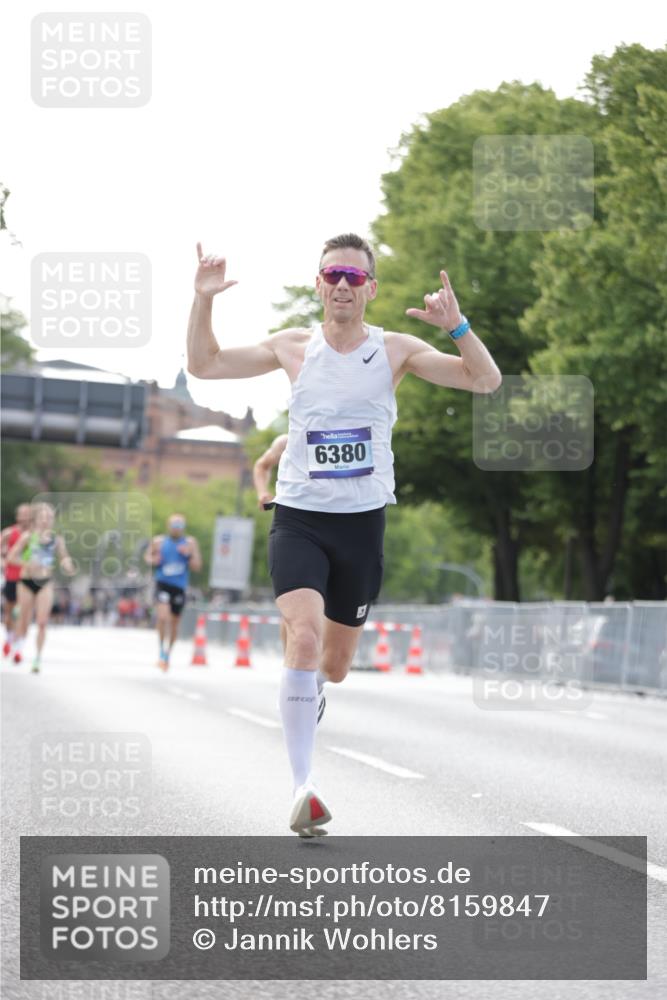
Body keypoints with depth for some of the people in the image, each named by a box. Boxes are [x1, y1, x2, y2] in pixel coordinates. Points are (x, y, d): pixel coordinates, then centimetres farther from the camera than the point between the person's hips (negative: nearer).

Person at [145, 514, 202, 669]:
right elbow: (148, 556, 15)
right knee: (163, 616, -24)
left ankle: (167, 653, 32)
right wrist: (152, 560, -8)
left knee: (174, 622, 12)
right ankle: (162, 651, -11)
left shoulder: (190, 543, 2)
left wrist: (189, 555, -16)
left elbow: (197, 567, 1)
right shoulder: (158, 542, 1)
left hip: (180, 587, 2)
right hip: (162, 584, -2)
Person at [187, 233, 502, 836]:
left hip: (363, 521, 1)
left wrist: (457, 327, -24)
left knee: (333, 667, 12)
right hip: (298, 519, -1)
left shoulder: (394, 350, 0)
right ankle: (303, 786, -26)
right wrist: (204, 301, -6)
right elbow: (204, 365, 9)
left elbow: (487, 381, -7)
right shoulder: (294, 348, 2)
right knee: (304, 636, -25)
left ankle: (308, 699, 51)